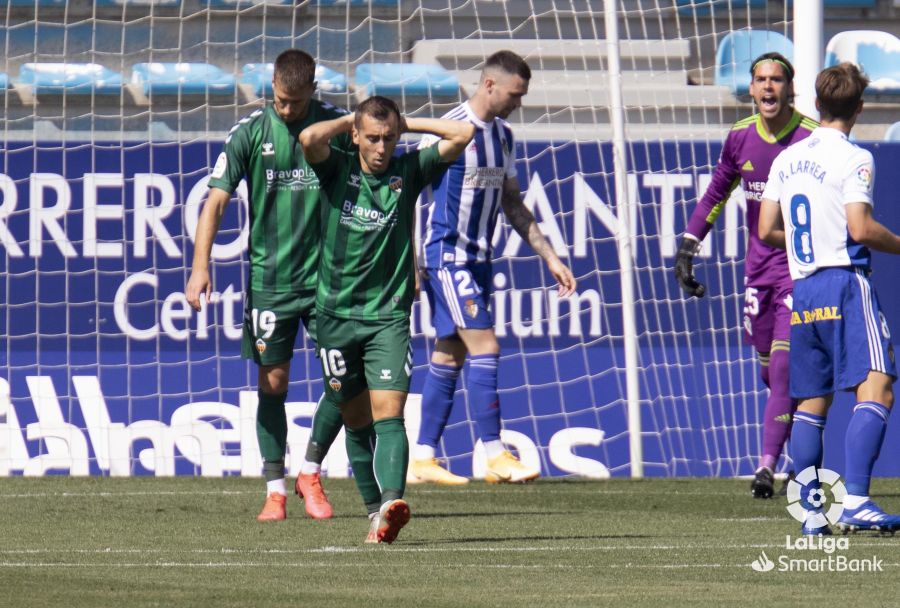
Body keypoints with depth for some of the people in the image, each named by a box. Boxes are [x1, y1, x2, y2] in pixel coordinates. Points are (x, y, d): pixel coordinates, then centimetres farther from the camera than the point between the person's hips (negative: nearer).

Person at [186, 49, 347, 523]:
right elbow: (216, 199, -6)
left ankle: (310, 473, 15)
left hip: (326, 275, 1)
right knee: (272, 383, 2)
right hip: (268, 277, -1)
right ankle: (275, 489, 12)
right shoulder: (251, 132, -3)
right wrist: (200, 266, -17)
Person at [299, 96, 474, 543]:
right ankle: (375, 511, 17)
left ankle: (391, 506, -32)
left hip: (389, 316, -1)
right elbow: (310, 138, -21)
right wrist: (350, 121, -5)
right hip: (337, 315, 1)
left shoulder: (408, 170, 2)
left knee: (388, 415, -16)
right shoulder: (337, 170, -1)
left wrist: (405, 124, 1)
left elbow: (462, 134, -5)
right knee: (357, 422, 8)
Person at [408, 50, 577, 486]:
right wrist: (411, 263, -15)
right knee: (484, 348, -12)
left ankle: (423, 459, 11)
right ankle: (495, 457, -11)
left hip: (478, 260, 8)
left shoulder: (503, 136, 12)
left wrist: (550, 257, 17)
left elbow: (512, 205, 20)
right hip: (447, 256, -8)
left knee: (449, 357, 8)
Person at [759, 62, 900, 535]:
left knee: (812, 402, 12)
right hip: (845, 281, -7)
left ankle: (810, 511, 8)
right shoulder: (852, 158, -7)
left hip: (801, 287, 7)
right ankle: (855, 500, -26)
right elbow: (861, 229, -15)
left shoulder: (787, 159, 13)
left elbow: (766, 231, 14)